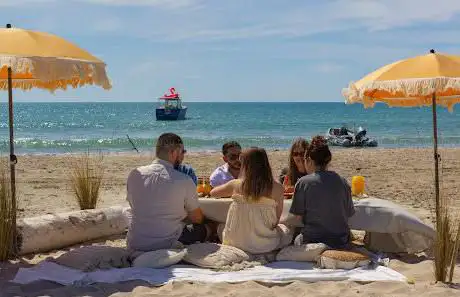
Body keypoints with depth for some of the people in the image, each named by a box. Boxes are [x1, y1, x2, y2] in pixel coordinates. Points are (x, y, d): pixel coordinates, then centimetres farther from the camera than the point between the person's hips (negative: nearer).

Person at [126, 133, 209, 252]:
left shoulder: (134, 175, -2)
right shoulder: (184, 181, -14)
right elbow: (197, 219, -2)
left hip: (134, 246, 5)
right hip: (167, 246, -5)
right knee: (203, 229, 20)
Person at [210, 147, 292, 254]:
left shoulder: (235, 184, -9)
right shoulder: (277, 188, -13)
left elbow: (213, 193, 10)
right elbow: (276, 220, -4)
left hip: (236, 242, 1)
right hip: (265, 244, -1)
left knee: (221, 228, 35)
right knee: (285, 231, 31)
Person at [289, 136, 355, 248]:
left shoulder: (303, 183, -10)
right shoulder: (343, 182, -1)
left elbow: (298, 216, -7)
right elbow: (348, 214, 4)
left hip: (313, 240, -4)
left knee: (297, 239, 27)